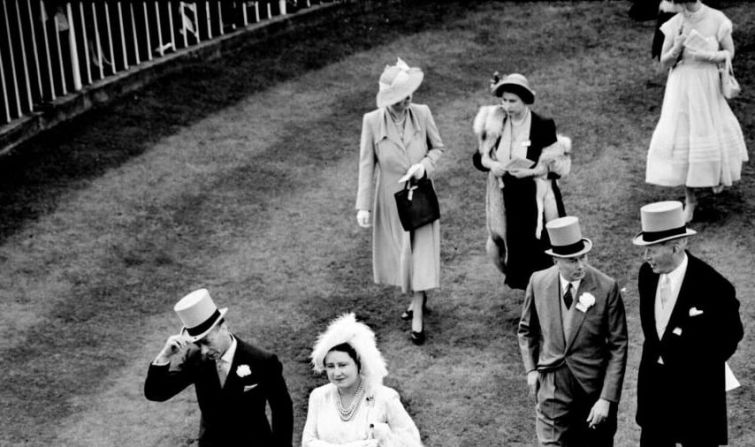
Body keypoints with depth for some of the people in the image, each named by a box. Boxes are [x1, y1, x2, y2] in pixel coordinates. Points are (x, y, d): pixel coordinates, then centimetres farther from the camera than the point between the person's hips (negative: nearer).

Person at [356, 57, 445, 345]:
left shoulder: (422, 114, -12)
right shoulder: (372, 121, -14)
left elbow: (437, 147, 3)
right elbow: (366, 165, -8)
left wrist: (425, 165, -18)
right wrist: (363, 206, -11)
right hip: (390, 198, 0)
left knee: (421, 253, 0)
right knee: (398, 253, 12)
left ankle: (418, 319, 10)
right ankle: (418, 297, 40)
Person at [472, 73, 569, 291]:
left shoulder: (543, 126, -10)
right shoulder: (496, 124, 0)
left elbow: (557, 165, -7)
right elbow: (479, 156, 5)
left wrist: (530, 171, -21)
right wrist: (491, 164, -16)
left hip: (536, 198, -3)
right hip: (508, 197, 3)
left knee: (539, 247, -4)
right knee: (515, 246, 5)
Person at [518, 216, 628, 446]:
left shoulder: (606, 287, -11)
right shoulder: (538, 282, -3)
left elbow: (618, 347, -9)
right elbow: (527, 330, 14)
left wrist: (607, 399, -13)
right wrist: (531, 369, 2)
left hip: (594, 390, -1)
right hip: (552, 390, 1)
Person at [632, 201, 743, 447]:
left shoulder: (714, 287, -22)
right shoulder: (647, 273, -4)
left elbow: (731, 335, -7)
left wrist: (695, 365, -5)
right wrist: (660, 351, 6)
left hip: (696, 391, -5)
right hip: (653, 385, 5)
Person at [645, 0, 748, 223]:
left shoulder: (716, 19, -11)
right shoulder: (674, 24, -7)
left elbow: (729, 52, -1)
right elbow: (664, 62, -2)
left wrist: (706, 55, -19)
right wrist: (677, 48, -22)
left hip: (707, 88, -1)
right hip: (681, 89, 1)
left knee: (713, 135, 11)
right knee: (682, 140, 1)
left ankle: (717, 173, 48)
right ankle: (690, 200, 14)